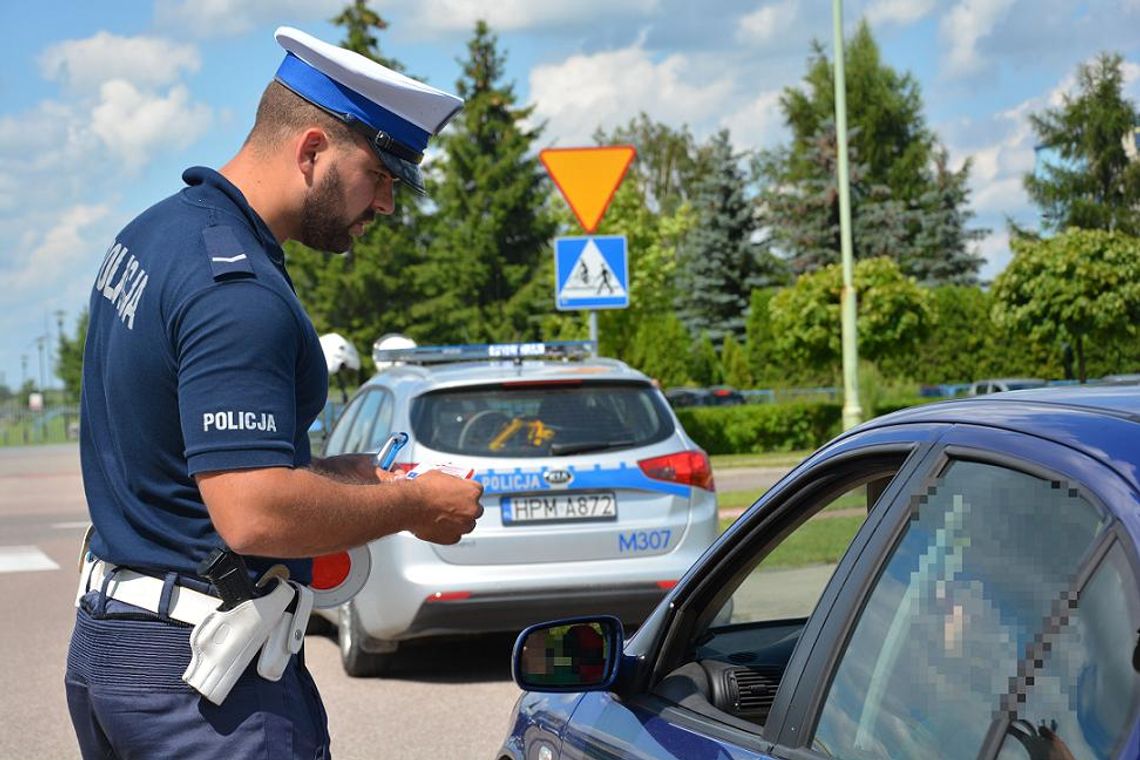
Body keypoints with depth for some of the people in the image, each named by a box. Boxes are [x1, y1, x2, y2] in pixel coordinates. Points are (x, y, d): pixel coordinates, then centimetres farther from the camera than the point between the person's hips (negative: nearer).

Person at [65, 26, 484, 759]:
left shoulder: (155, 231, 10)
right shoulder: (237, 289, -21)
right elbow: (256, 515, -27)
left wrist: (351, 473, 11)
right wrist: (414, 505, -13)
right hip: (195, 665, -10)